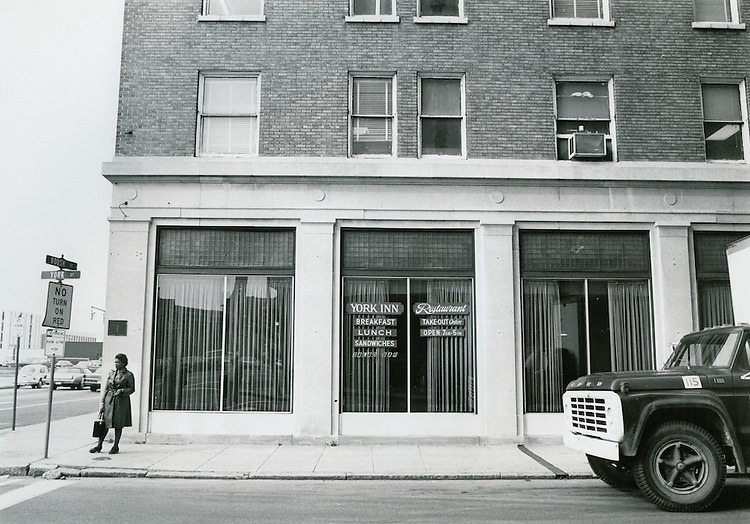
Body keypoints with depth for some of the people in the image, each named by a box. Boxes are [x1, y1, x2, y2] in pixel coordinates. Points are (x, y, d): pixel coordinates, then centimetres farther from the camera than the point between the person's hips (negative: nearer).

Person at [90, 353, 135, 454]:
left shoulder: (128, 375, -3)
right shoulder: (111, 373, 8)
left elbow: (132, 389, 3)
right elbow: (105, 388, 8)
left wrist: (122, 390, -15)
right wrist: (102, 403, 2)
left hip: (121, 401, -3)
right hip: (109, 400, 3)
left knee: (118, 424, 3)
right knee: (105, 423, 3)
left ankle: (116, 446, 14)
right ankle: (99, 445, 14)